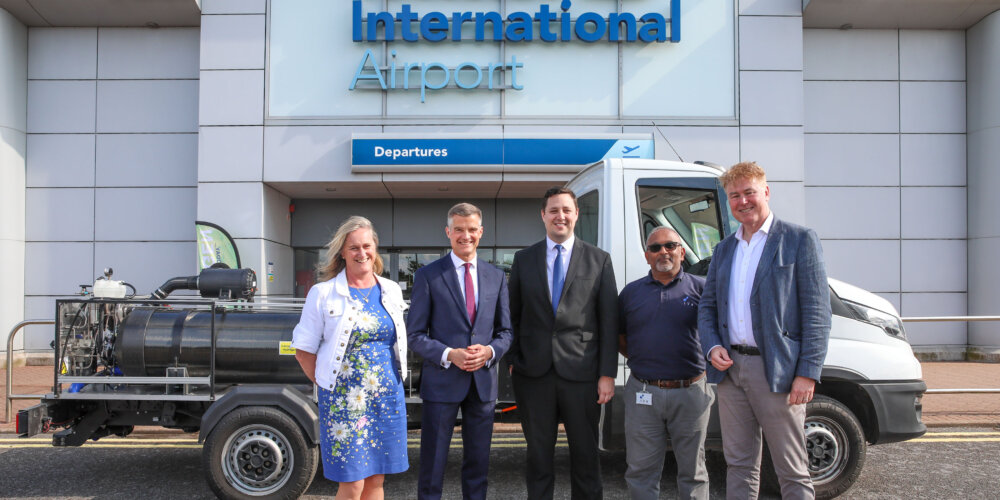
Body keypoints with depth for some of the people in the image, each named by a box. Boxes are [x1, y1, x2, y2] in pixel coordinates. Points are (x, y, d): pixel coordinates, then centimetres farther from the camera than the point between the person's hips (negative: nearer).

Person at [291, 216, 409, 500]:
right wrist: (327, 385, -5)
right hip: (344, 400, -4)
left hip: (388, 398, 4)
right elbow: (304, 351, -1)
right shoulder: (323, 294, -5)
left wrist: (394, 381, 9)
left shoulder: (391, 291, 7)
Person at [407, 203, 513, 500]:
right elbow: (415, 335, -3)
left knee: (478, 464, 15)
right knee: (432, 465, 5)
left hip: (483, 382, 3)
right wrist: (449, 355, -18)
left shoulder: (496, 277, 9)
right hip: (442, 382, -3)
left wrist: (490, 351, -10)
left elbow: (505, 331, 11)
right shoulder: (428, 275, -2)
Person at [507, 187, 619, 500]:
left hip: (581, 371, -1)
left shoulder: (599, 260, 4)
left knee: (585, 453, 8)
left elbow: (609, 321, 0)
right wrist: (514, 360, 1)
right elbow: (514, 315, 9)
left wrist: (608, 374, -5)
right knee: (538, 454, 11)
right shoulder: (523, 259, 8)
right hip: (533, 373, 1)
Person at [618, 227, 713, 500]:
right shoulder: (631, 291, 8)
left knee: (693, 472, 11)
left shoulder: (701, 287, 2)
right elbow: (620, 339, 16)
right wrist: (643, 360, 5)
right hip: (642, 395, 1)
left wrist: (708, 360, 1)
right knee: (641, 472, 7)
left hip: (690, 392, -1)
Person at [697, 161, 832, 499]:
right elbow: (707, 305, 18)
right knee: (739, 463, 14)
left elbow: (817, 313, -8)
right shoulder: (724, 249, 15)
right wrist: (712, 346, -1)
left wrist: (808, 373, -14)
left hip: (776, 371, -5)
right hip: (731, 369, 5)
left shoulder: (799, 240, -3)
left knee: (792, 471, 3)